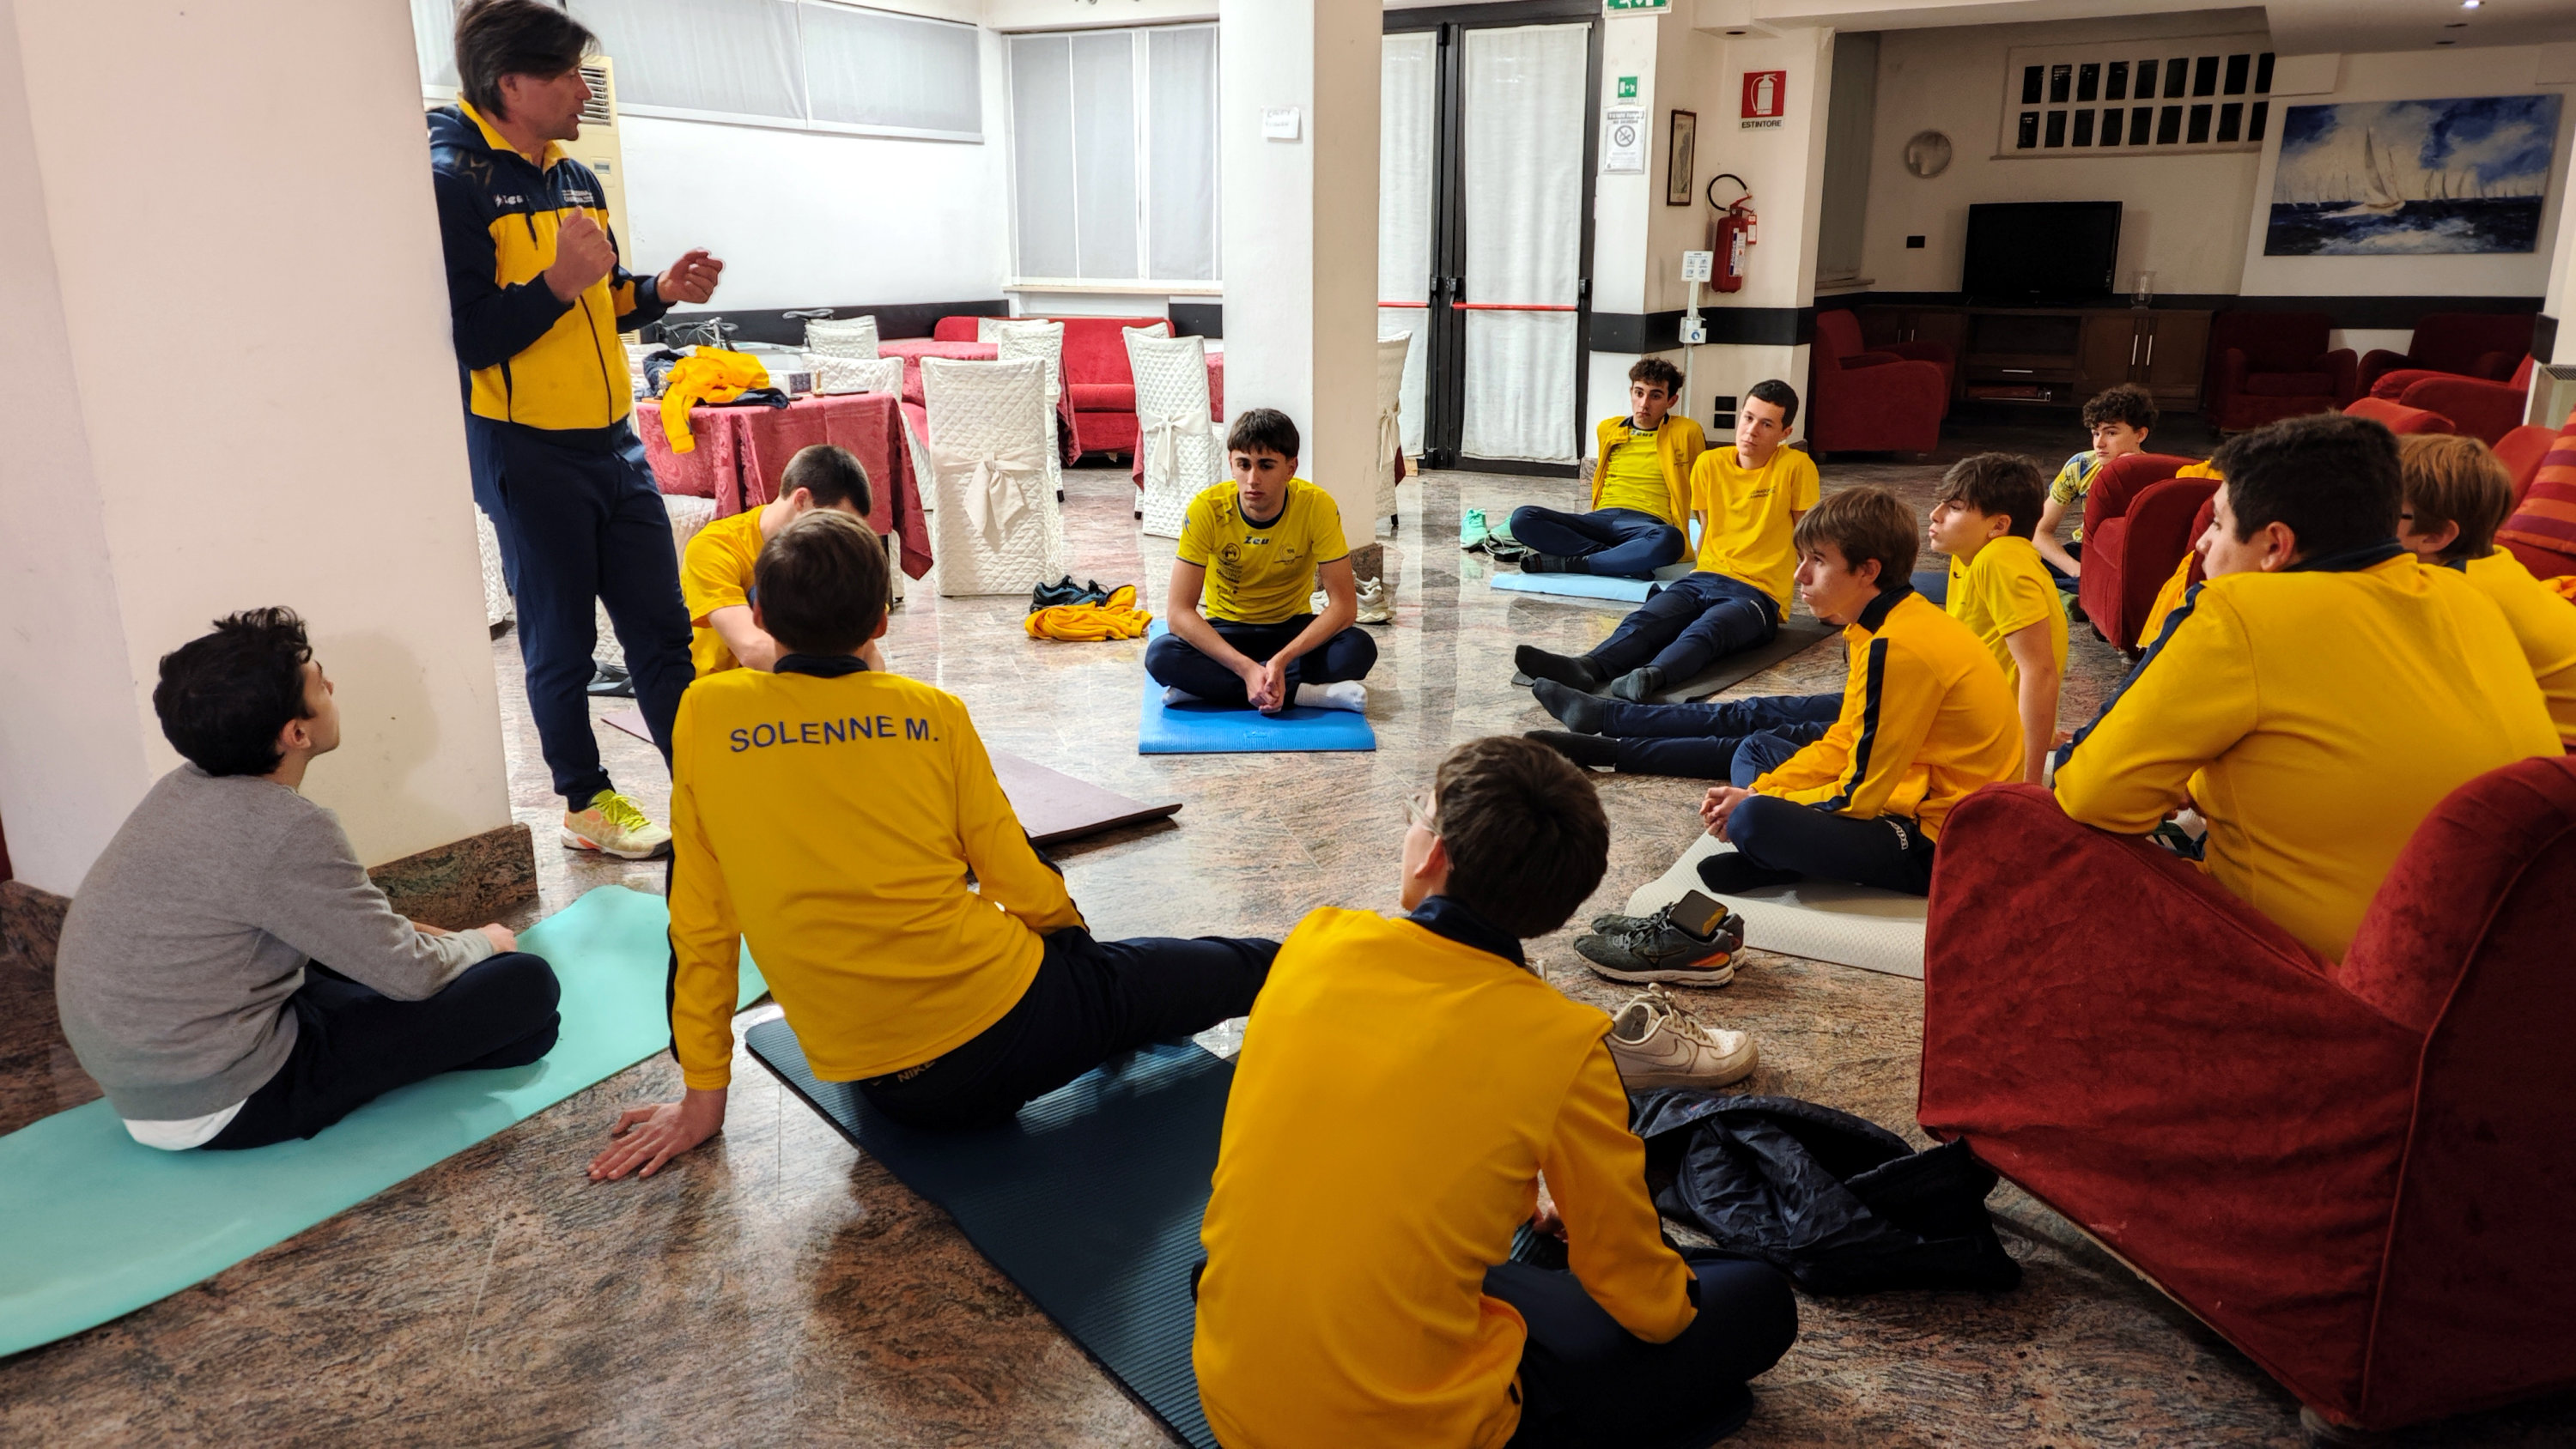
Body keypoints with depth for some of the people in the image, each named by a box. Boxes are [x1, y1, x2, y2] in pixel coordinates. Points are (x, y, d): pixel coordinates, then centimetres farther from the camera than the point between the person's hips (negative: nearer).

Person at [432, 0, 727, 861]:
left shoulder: (577, 180, 13)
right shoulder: (453, 182, -12)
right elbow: (463, 339, -18)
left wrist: (663, 291, 5)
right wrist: (558, 281, -26)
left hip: (613, 444, 7)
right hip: (528, 456, -7)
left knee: (662, 629, 8)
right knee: (562, 643, 6)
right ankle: (585, 805, 21)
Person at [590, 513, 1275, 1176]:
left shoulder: (705, 714, -1)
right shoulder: (932, 712, -5)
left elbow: (700, 922, 2)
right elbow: (1028, 892, -3)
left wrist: (703, 1093, 11)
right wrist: (1072, 928, 20)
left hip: (885, 1088, 3)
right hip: (1002, 1020, -2)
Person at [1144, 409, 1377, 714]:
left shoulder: (1317, 506, -21)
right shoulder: (1207, 509, -21)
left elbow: (1343, 605, -20)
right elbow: (1179, 611, -22)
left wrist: (1282, 660, -33)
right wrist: (1246, 668, -34)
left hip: (1292, 629, 0)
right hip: (1226, 630, 0)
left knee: (1360, 649, -30)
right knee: (1161, 656, -31)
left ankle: (1212, 686, -25)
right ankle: (1306, 693, -28)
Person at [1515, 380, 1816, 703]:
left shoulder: (1796, 467, -2)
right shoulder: (1709, 464, 11)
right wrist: (1700, 577, 13)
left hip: (1759, 594, -4)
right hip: (1702, 579, 4)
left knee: (1706, 630, -39)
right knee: (1644, 621, -29)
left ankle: (1651, 676, -68)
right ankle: (1587, 667, -57)